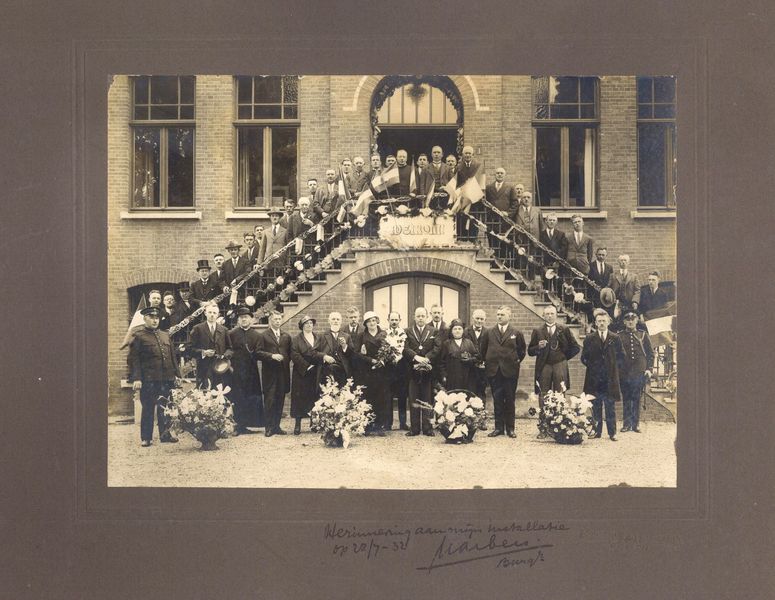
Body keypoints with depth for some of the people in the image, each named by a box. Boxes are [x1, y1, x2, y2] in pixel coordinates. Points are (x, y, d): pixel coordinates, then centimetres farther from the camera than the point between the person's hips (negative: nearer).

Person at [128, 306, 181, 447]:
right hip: (148, 381, -5)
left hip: (167, 379, 5)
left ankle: (165, 434, 20)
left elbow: (172, 356, 18)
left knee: (165, 408, 10)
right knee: (148, 409, 2)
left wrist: (176, 374, 11)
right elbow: (133, 360, -7)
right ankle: (146, 437, 11)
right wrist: (136, 378, -15)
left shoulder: (165, 335, 17)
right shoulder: (138, 336, -1)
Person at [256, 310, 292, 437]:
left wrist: (285, 359, 3)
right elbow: (258, 352, -6)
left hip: (283, 373, 4)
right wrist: (272, 356, -16)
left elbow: (290, 353, 20)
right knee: (269, 400, -5)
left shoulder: (286, 337, 16)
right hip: (269, 373, -4)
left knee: (280, 400, 6)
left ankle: (276, 426, 13)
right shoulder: (263, 335, 1)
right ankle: (268, 427, 1)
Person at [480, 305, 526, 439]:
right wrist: (487, 363, 9)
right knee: (497, 400, 4)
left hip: (510, 371, -1)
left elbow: (522, 350, 11)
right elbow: (483, 350, 15)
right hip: (494, 371, 2)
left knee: (510, 400, 3)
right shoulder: (489, 333, 8)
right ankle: (499, 427, 10)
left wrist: (517, 362, 4)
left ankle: (510, 428, 10)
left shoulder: (516, 333, 3)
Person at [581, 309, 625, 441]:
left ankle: (612, 432, 8)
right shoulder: (589, 339, 6)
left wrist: (612, 365, 3)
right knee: (596, 407, 5)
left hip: (610, 379, 0)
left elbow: (621, 356, 10)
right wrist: (591, 366, -1)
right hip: (594, 379, 1)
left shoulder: (615, 338, 6)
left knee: (610, 407, 2)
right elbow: (584, 358, 9)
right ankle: (597, 431, 12)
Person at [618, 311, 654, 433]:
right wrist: (616, 370, -1)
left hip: (639, 372, 0)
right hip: (624, 373, 0)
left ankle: (635, 424, 9)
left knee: (636, 399, 3)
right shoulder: (619, 336, 5)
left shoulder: (643, 335, 8)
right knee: (626, 399, 4)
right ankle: (626, 424, 10)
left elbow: (650, 353, 10)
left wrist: (648, 369, 1)